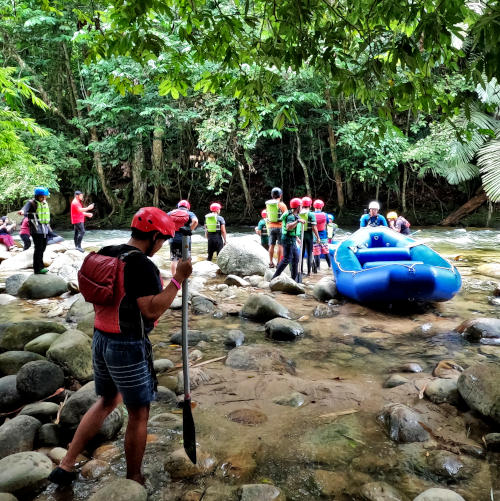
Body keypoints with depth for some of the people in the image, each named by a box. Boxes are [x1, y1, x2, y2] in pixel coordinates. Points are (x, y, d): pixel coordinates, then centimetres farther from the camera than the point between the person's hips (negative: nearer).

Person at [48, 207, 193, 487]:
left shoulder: (106, 255, 6)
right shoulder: (142, 265, -21)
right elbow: (152, 310, -26)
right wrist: (178, 279, -23)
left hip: (101, 340, 9)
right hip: (129, 348, -8)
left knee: (107, 401, 27)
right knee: (139, 414, 10)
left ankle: (66, 466, 30)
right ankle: (134, 480, 27)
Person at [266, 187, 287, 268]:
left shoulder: (268, 204, 5)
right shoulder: (282, 205, -9)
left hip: (271, 226, 4)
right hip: (280, 226, -4)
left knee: (271, 245, 8)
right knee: (280, 245, 0)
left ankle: (271, 262, 11)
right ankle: (279, 263, 0)